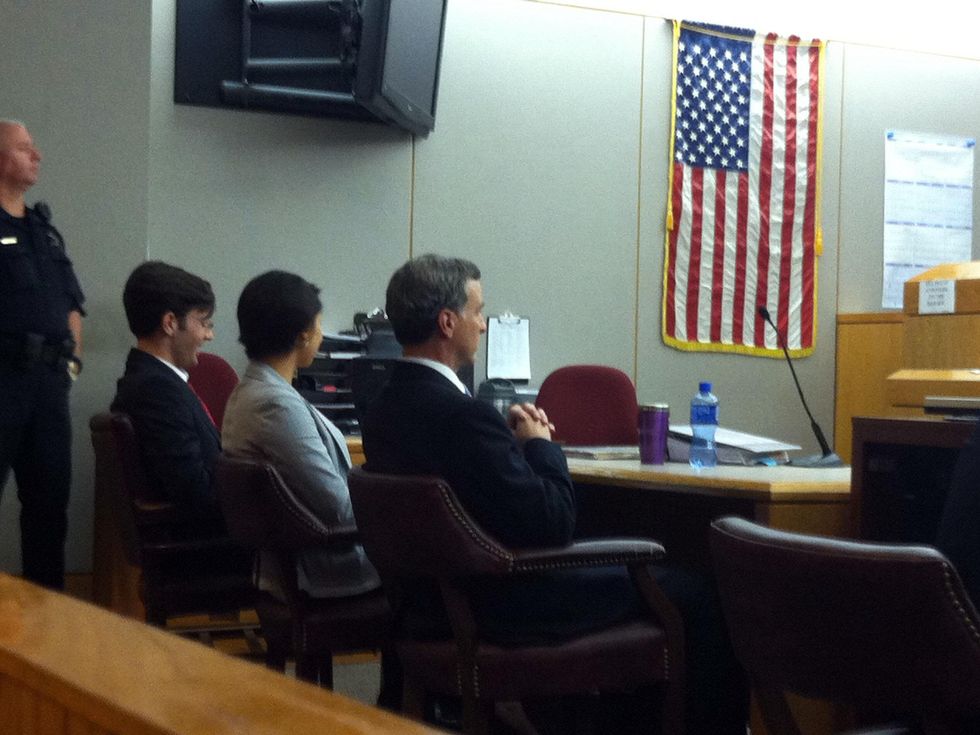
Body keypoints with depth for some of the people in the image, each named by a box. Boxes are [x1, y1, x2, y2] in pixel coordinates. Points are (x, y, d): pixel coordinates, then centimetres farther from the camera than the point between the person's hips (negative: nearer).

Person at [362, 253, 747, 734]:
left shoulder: (383, 410, 2)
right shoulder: (461, 414, -26)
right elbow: (552, 526, -24)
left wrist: (514, 444, 2)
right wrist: (541, 446, -9)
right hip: (501, 606, -10)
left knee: (618, 567, 30)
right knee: (693, 596, 2)